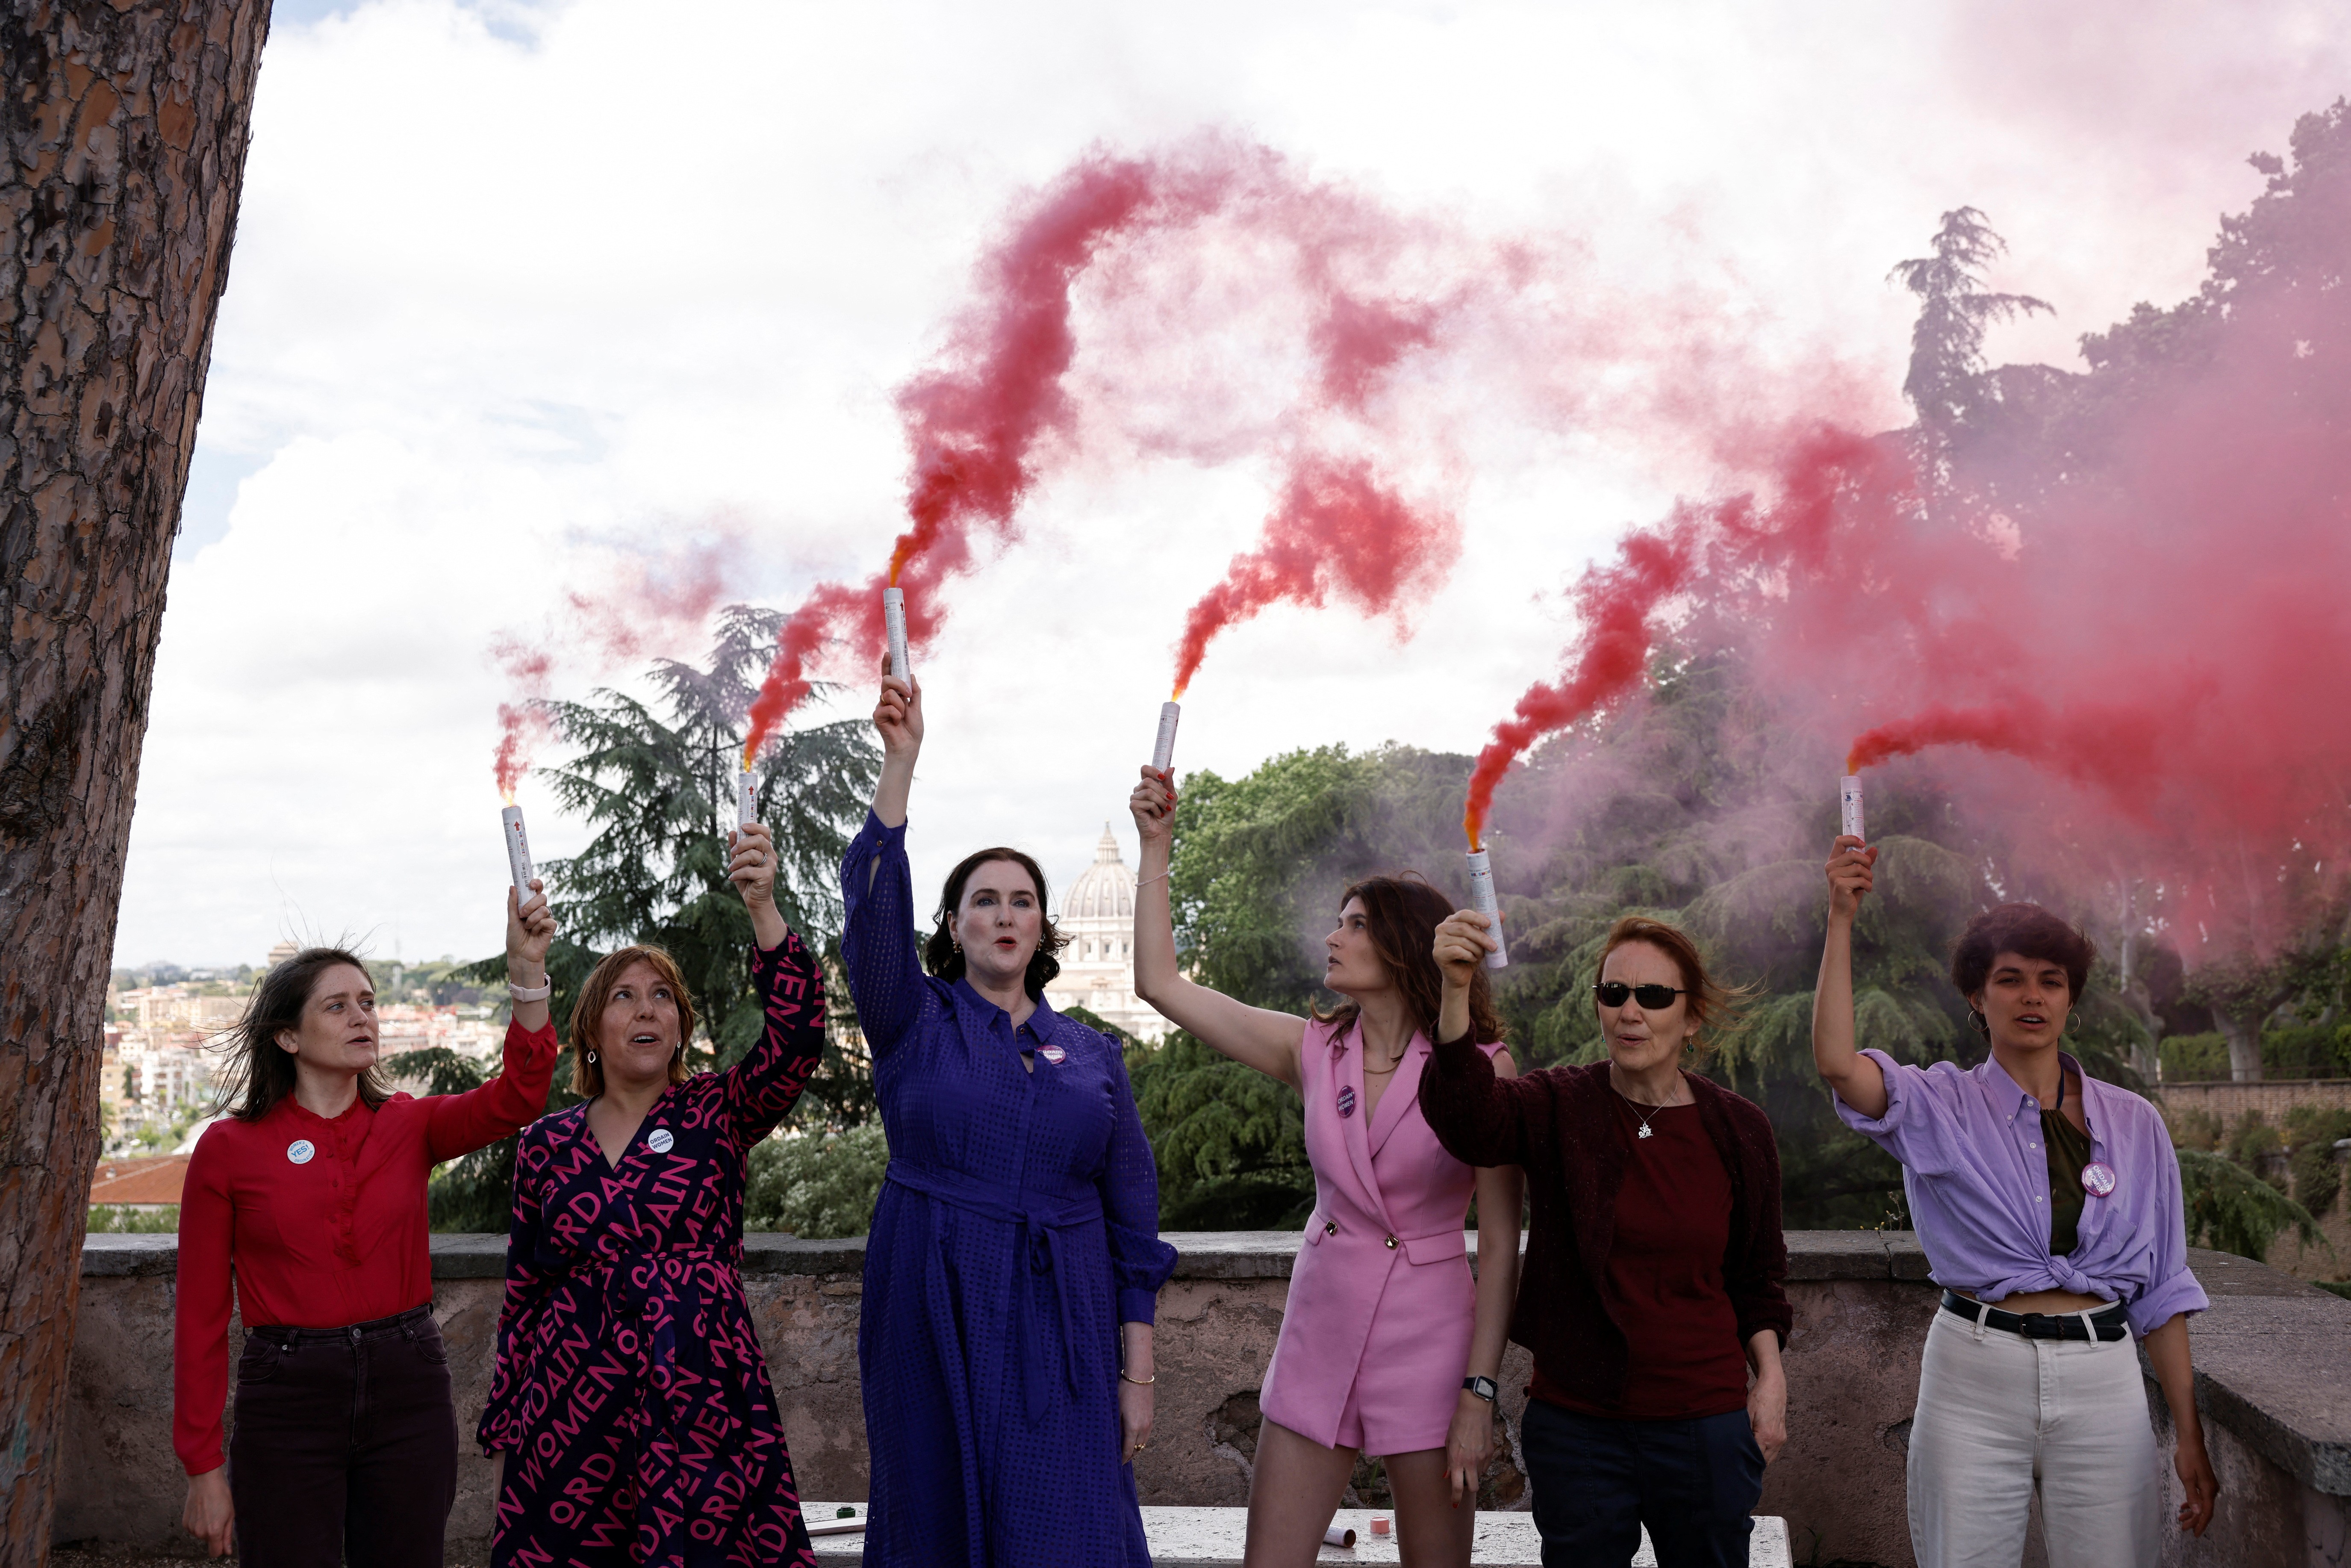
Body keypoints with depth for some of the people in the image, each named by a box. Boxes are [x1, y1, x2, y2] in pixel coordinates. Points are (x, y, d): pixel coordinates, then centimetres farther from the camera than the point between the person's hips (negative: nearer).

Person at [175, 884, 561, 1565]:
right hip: (288, 1402, -2)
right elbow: (201, 1316, -1)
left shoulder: (408, 1126, 3)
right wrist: (203, 1467, -3)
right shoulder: (229, 1147, -3)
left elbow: (516, 1099, -17)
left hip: (408, 1388, 2)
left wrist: (527, 972, -30)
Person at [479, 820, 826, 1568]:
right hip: (572, 1401, 2)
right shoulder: (548, 1143, 8)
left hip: (702, 1401, -2)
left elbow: (796, 1037, -17)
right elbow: (523, 1288, 14)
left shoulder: (716, 1115, 1)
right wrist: (505, 1414, 13)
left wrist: (763, 908, -28)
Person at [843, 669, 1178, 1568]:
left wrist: (1138, 1373, 2)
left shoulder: (1093, 1054, 8)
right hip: (936, 1323, -1)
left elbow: (1133, 1223, 8)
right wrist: (902, 757, -23)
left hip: (1061, 1330, 1)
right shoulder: (916, 1024, 4)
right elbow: (874, 903, -15)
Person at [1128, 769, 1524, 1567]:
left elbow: (1500, 1246, -9)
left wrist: (1479, 1395, -13)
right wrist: (1156, 847, -2)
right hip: (1320, 1325, 4)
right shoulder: (1314, 1050, 2)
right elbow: (1161, 983, 1)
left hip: (1428, 1334, -3)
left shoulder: (1480, 1067, -8)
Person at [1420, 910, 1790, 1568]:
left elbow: (1758, 1274, 13)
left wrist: (1770, 1378, 3)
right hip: (1576, 1422, -1)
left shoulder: (1738, 1130, 1)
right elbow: (1469, 1116, -29)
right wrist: (1457, 990, -43)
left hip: (1706, 1426, 1)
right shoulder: (1559, 1108, -6)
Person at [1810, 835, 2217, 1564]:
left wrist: (2189, 1434, 6)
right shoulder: (1942, 1107, 1)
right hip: (1975, 1374, -2)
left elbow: (2160, 1289, 10)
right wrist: (1842, 918, -22)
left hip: (2101, 1379, 2)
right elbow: (1836, 1063, -20)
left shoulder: (2133, 1123, 9)